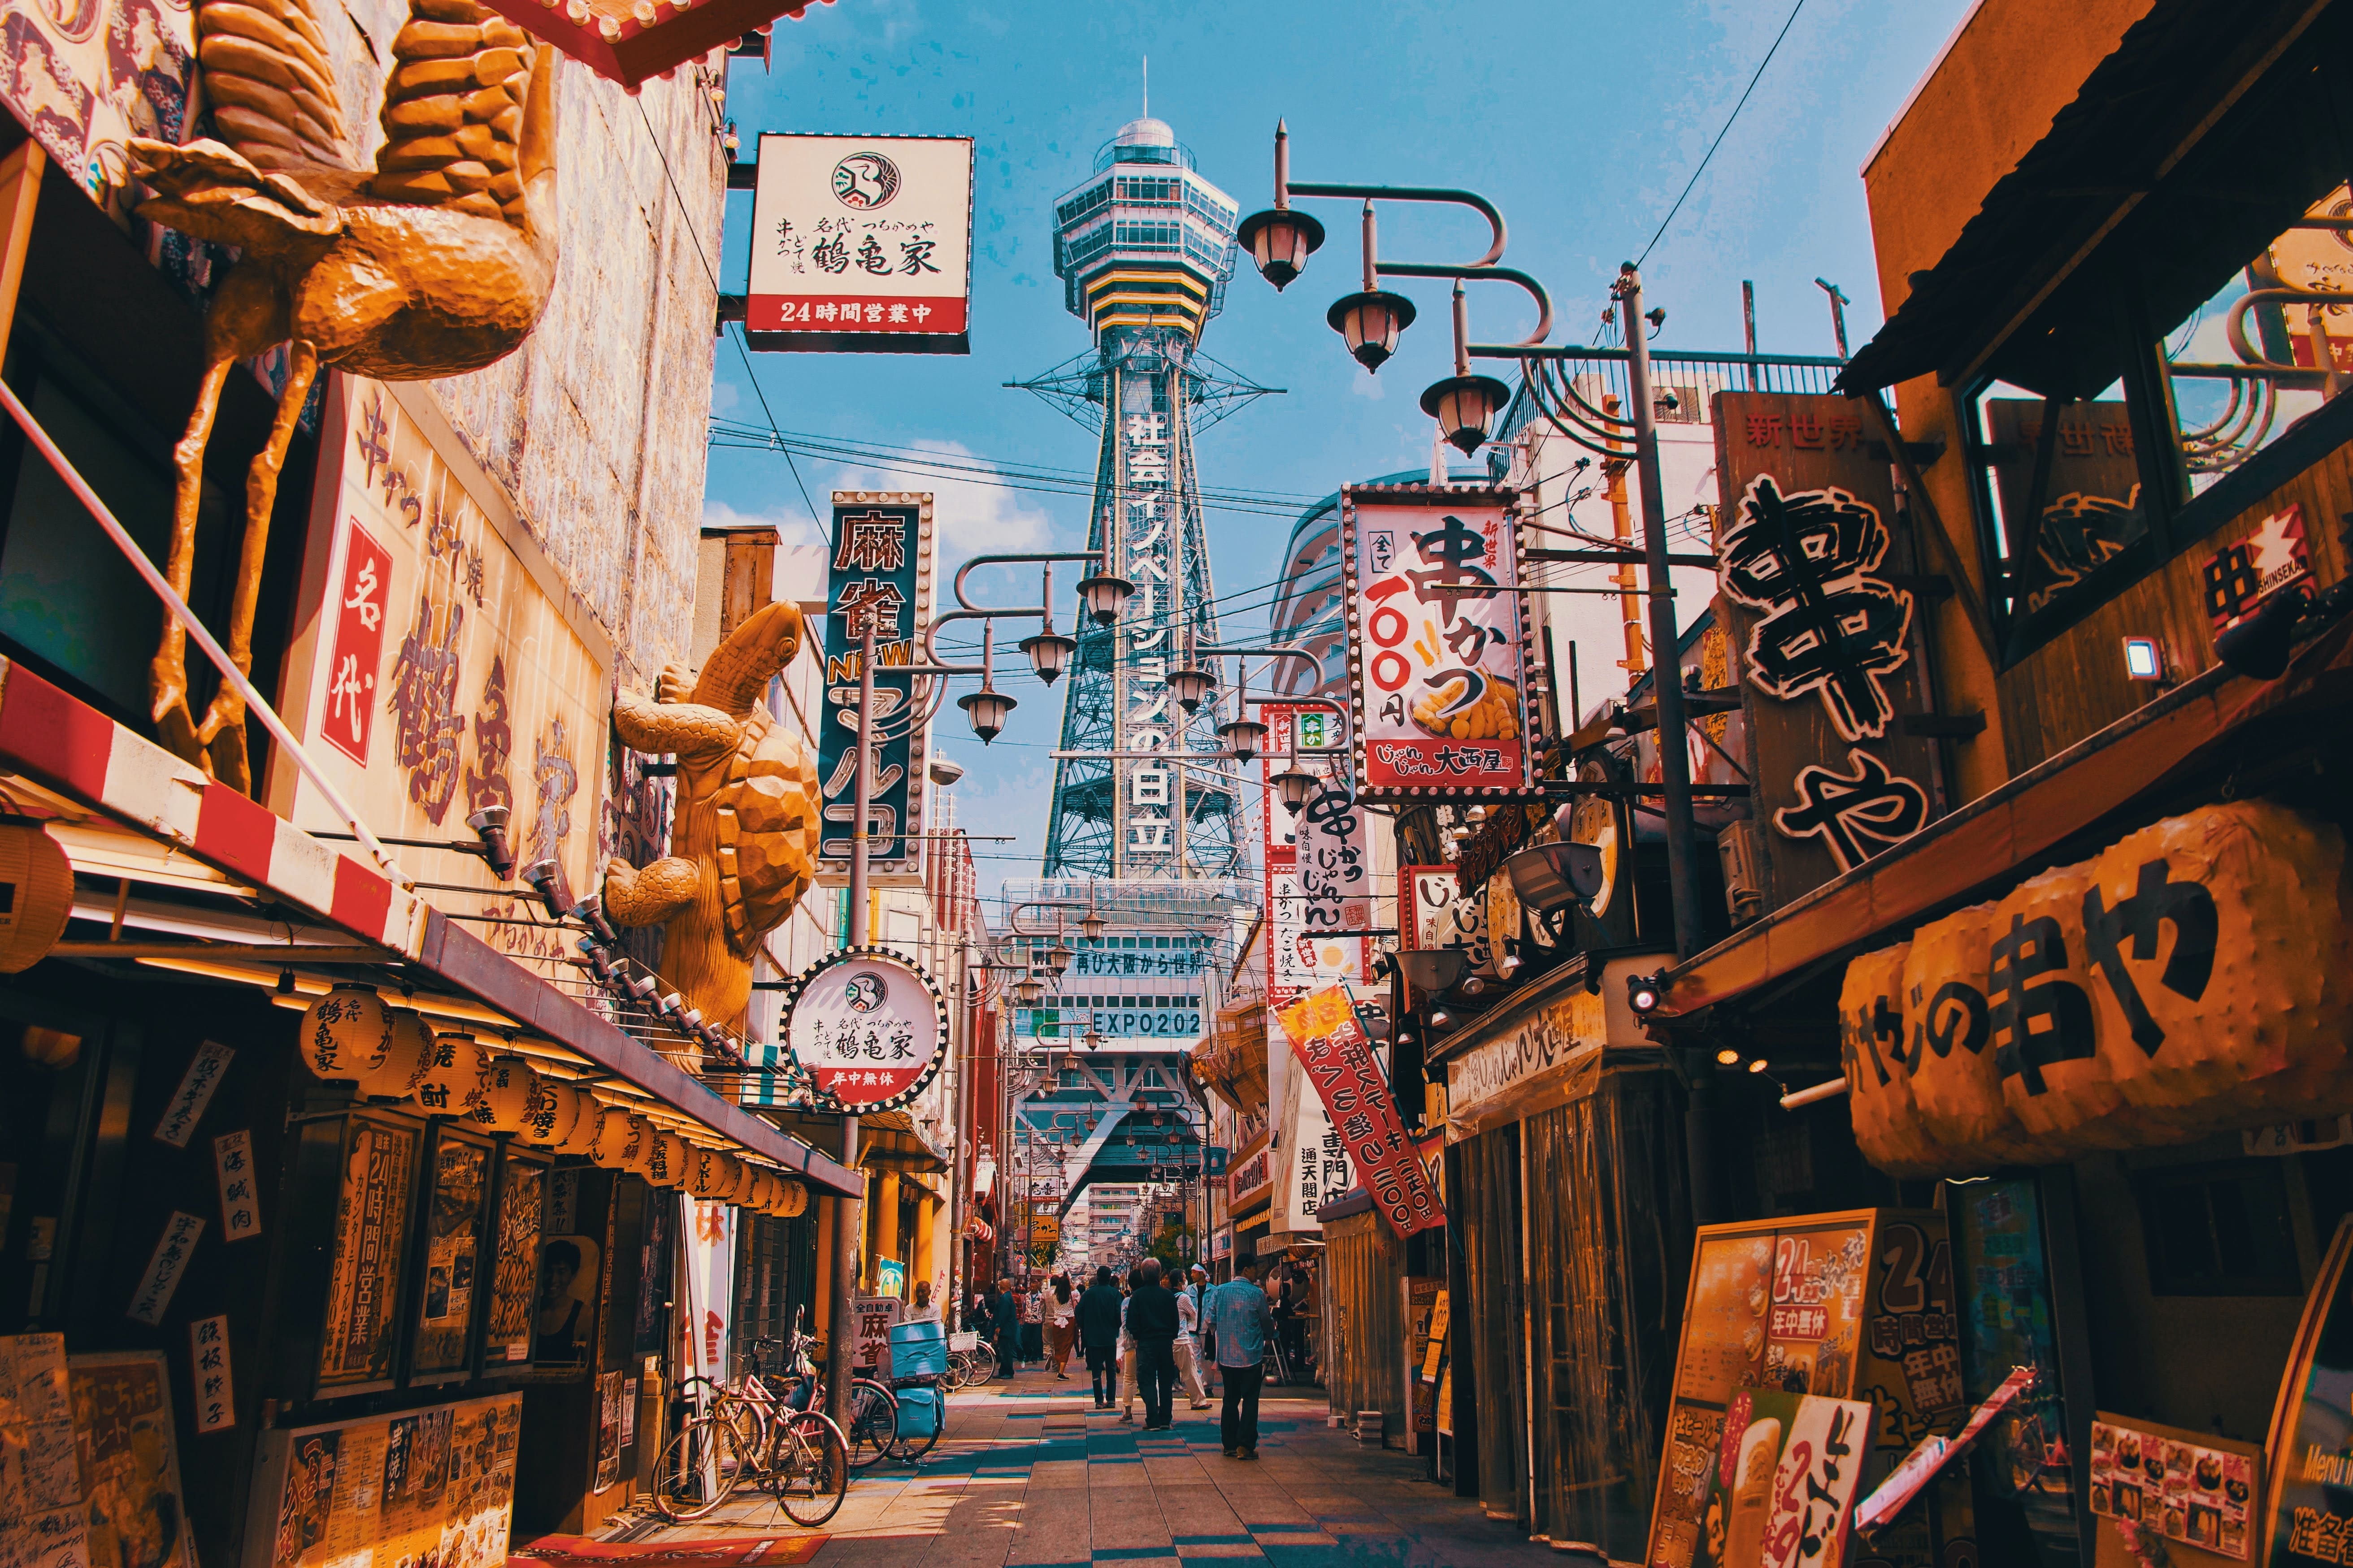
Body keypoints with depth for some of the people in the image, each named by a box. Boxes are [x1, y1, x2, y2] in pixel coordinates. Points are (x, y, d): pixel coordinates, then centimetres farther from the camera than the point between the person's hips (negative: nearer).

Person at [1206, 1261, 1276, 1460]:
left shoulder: (1218, 1292, 2)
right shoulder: (1257, 1294, -9)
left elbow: (1211, 1323, 5)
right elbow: (1268, 1326, 1)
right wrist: (1268, 1334, 24)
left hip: (1226, 1356, 4)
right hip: (1251, 1356, -4)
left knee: (1230, 1400, 13)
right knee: (1250, 1401, 2)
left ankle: (1230, 1445, 15)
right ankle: (1245, 1446, -2)